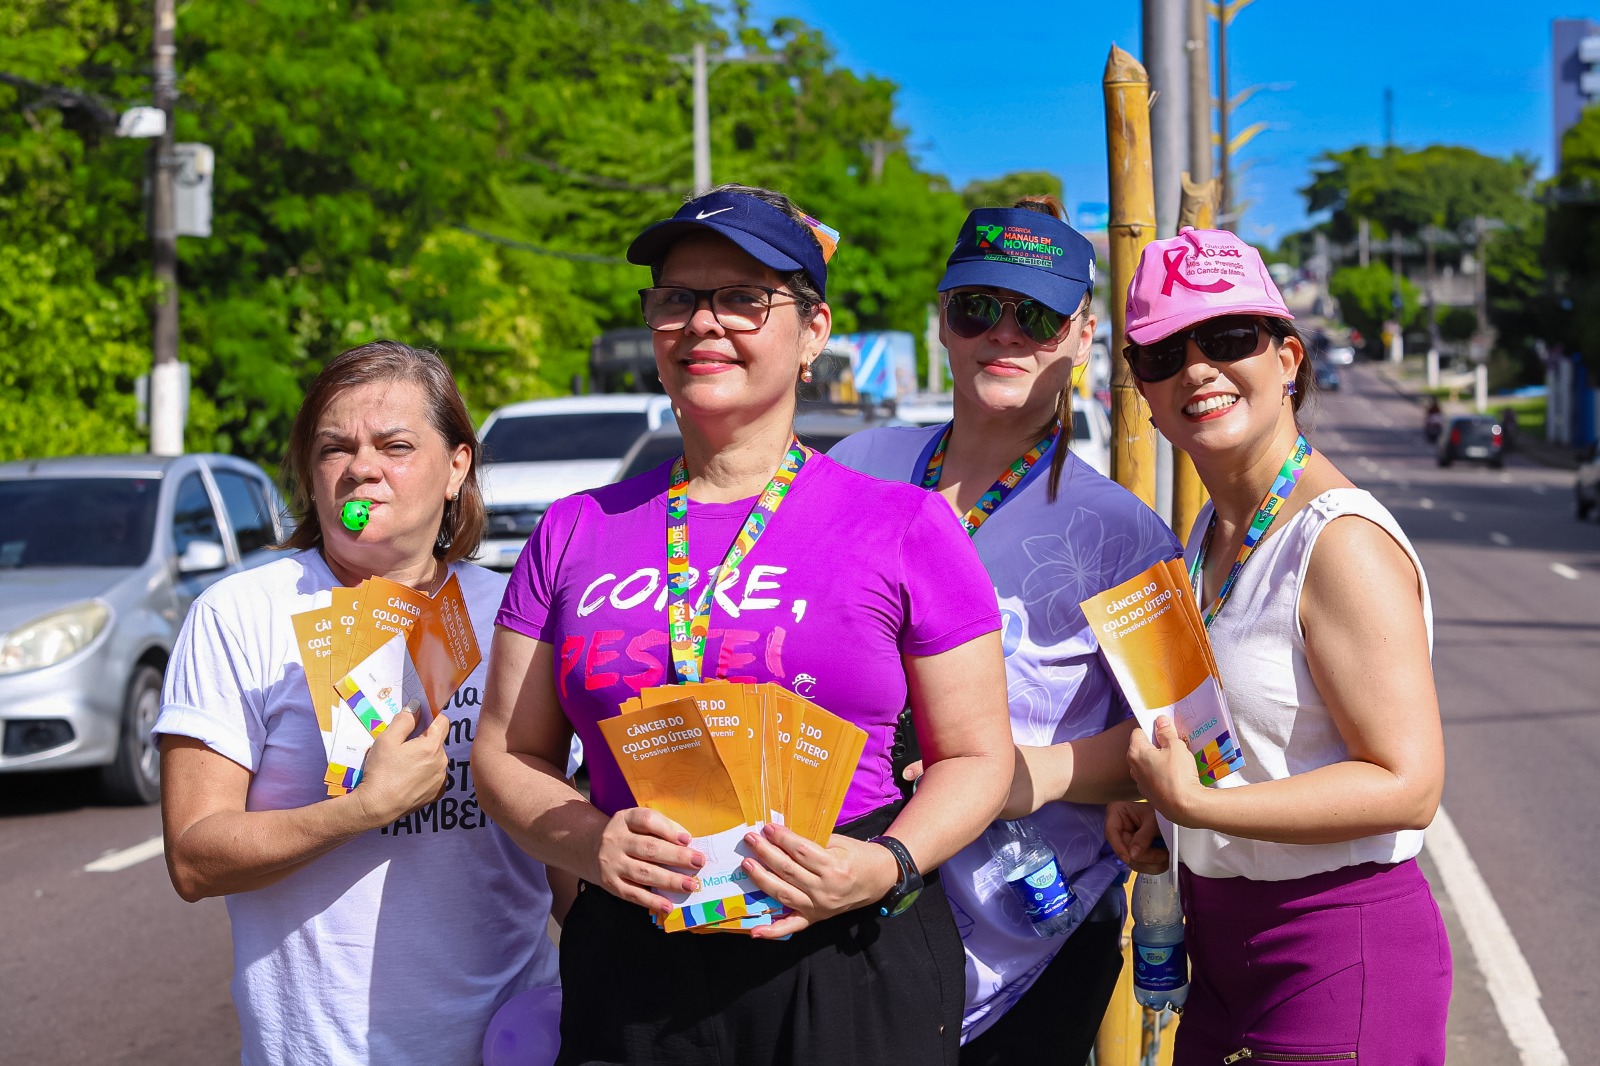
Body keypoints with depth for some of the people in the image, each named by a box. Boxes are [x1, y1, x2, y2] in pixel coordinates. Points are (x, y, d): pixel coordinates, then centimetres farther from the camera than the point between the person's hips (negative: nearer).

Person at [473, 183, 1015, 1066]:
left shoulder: (903, 527, 2)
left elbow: (976, 756, 4)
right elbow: (508, 754, 10)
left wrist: (888, 868, -14)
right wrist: (593, 845, -9)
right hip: (632, 979, 2)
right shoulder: (575, 533, 8)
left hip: (853, 975, -2)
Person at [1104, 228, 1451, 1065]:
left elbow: (1407, 784, -24)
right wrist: (1159, 815, 5)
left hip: (1340, 962, -8)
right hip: (1226, 955, 8)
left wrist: (1194, 804, -25)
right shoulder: (1210, 533, 9)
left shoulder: (1344, 542, -19)